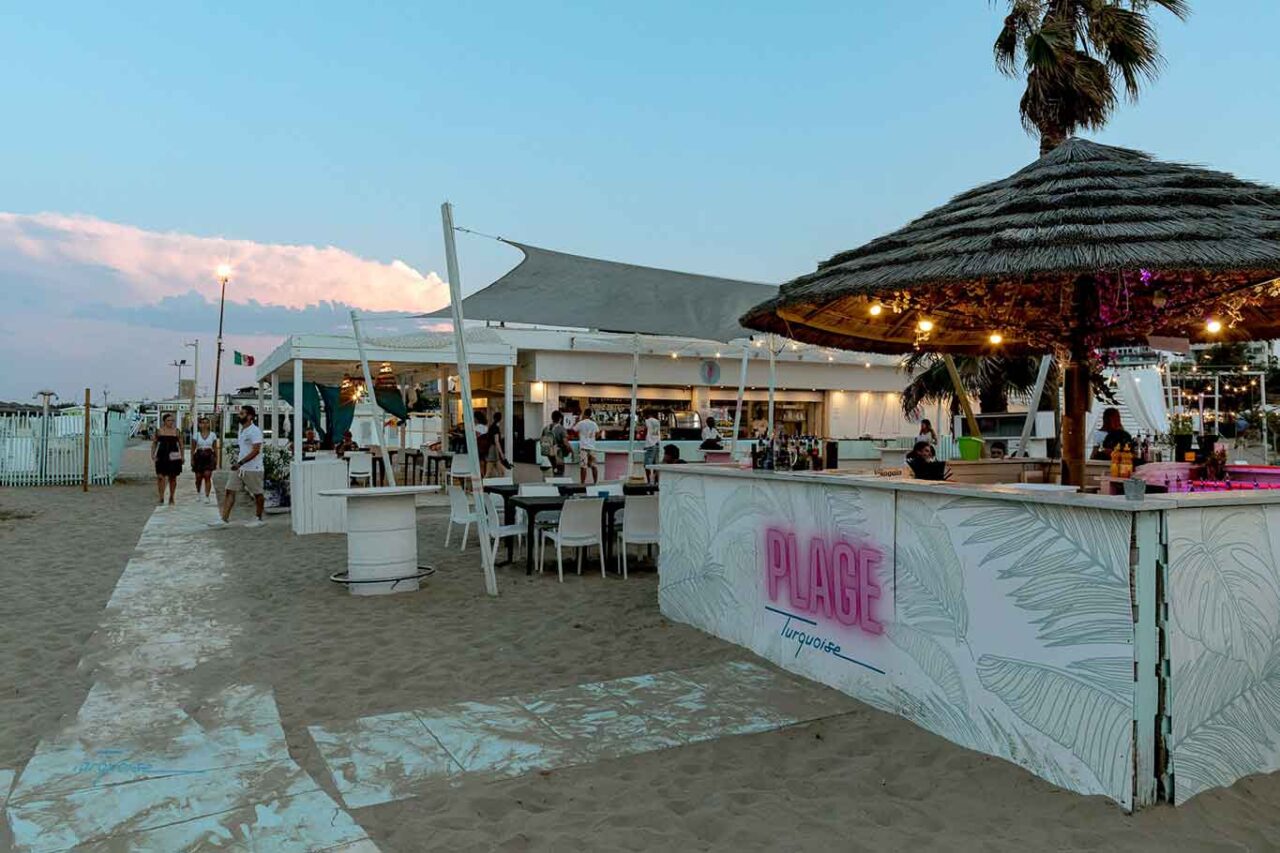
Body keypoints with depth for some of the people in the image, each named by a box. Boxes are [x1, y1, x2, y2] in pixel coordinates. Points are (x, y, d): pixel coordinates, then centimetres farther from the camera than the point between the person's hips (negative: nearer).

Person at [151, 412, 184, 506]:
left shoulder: (176, 431, 3)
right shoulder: (159, 431, 4)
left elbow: (181, 444, 7)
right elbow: (154, 443, 11)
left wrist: (182, 456, 4)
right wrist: (152, 454, 2)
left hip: (173, 457, 0)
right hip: (161, 457, 0)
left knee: (172, 478, 7)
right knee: (160, 477, -8)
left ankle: (171, 498, 19)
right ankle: (160, 497, -3)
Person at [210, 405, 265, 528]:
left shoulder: (255, 431, -14)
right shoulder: (242, 430, 14)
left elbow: (256, 451, -22)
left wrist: (240, 463, -26)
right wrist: (236, 462, 16)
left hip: (253, 468, -9)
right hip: (239, 468, 9)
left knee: (257, 494, 4)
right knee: (229, 491, 2)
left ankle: (258, 519, 16)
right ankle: (223, 519, 2)